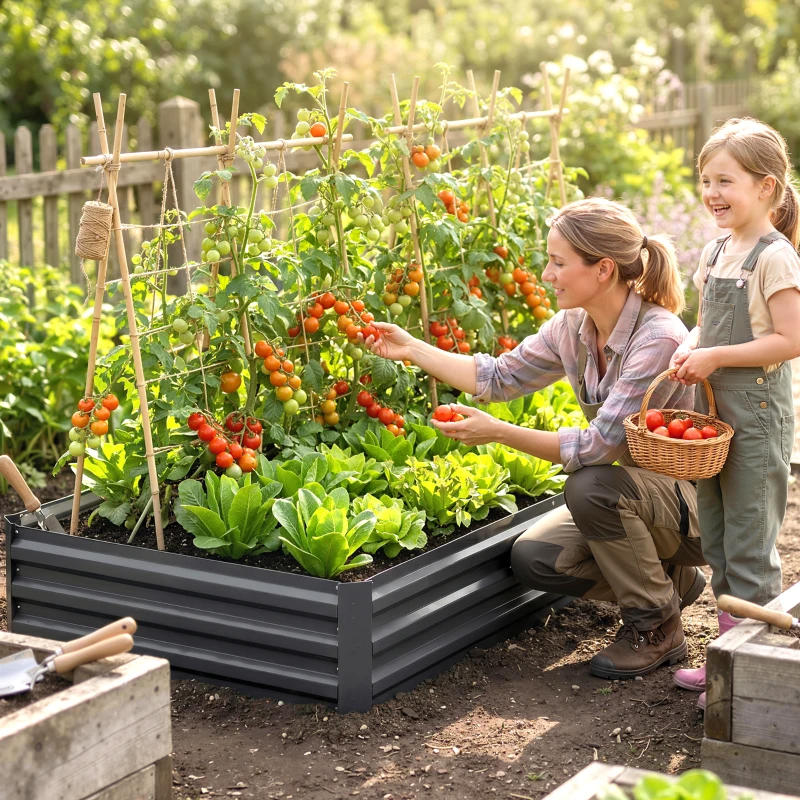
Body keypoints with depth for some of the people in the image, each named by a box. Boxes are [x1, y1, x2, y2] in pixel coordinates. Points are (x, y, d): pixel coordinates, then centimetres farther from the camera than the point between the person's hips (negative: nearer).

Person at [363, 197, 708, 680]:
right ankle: (672, 580, 12)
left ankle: (658, 630, -11)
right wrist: (410, 348, 5)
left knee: (591, 486, -33)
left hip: (695, 500, -8)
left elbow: (597, 446, -32)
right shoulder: (573, 328, -3)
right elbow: (500, 377, 8)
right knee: (531, 559, -9)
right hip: (629, 489, 8)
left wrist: (498, 432, -31)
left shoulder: (659, 339, -28)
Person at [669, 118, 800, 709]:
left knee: (749, 547, -2)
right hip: (712, 413, 8)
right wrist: (688, 349, -1)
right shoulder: (717, 251, 11)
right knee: (717, 539, 15)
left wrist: (715, 357, -18)